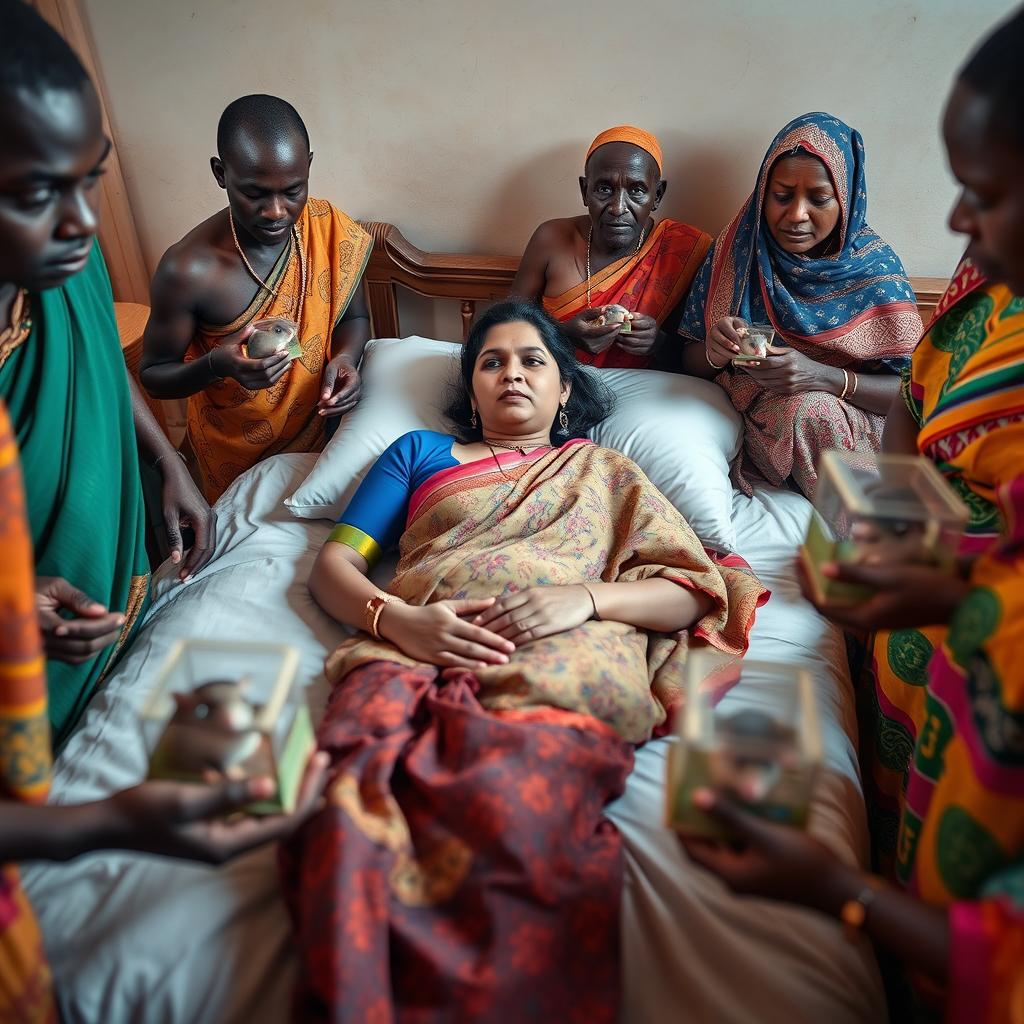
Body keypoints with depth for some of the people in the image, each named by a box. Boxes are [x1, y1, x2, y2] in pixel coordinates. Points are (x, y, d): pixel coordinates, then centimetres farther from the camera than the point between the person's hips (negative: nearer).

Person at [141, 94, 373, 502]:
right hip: (234, 459, -2)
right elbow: (154, 375, -13)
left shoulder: (333, 231, -15)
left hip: (319, 431, 3)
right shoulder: (188, 269, -25)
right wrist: (217, 365, -34)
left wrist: (345, 358, -21)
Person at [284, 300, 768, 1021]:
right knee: (358, 791, -34)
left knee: (506, 804, -36)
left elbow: (692, 589, 18)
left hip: (565, 658, -1)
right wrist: (392, 619, -4)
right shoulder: (420, 453, 33)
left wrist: (584, 596, -4)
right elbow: (333, 564, 21)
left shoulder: (606, 471, 31)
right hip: (416, 652, 2)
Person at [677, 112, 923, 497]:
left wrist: (825, 377, -23)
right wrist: (714, 352, -19)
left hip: (856, 421, -1)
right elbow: (690, 363, 6)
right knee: (807, 410, -30)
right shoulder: (736, 249, 1)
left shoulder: (874, 265, -4)